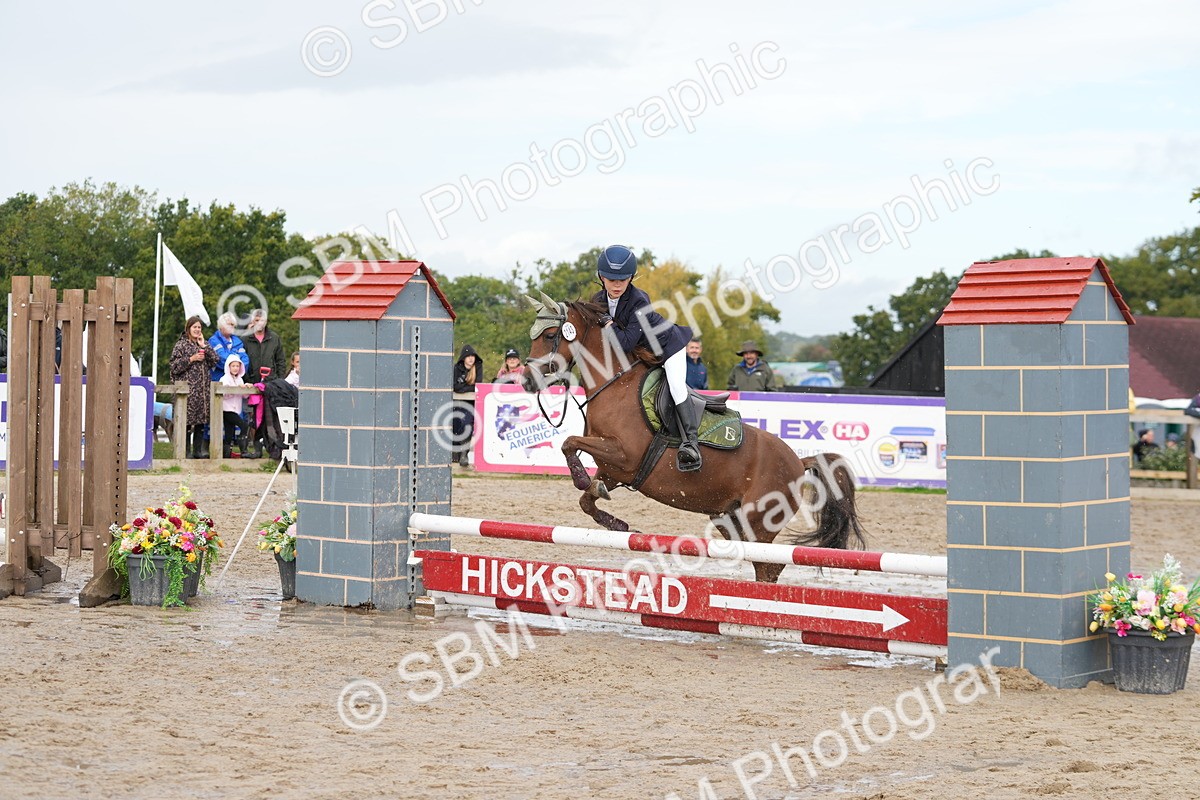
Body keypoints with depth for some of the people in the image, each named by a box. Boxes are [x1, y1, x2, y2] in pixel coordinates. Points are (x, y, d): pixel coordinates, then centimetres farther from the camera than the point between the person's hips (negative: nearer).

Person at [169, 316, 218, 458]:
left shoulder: (204, 343, 17)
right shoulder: (181, 345, 2)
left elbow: (215, 360, 5)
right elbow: (175, 366, -5)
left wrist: (204, 346, -1)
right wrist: (191, 359, -12)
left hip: (202, 388, 5)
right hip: (187, 387, -5)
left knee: (201, 420, 5)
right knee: (187, 420, -7)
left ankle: (198, 450, 11)